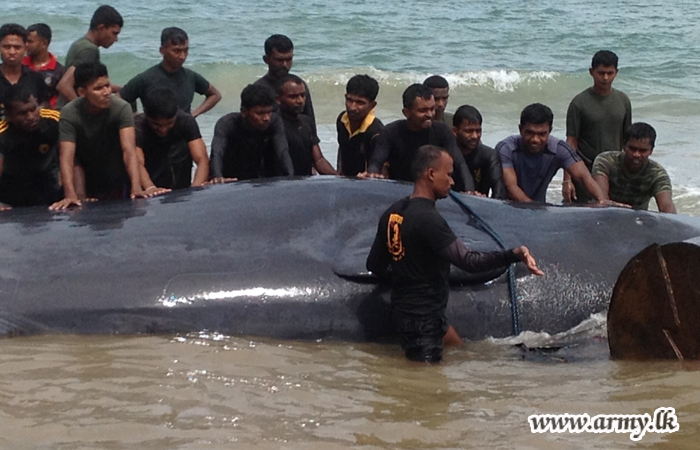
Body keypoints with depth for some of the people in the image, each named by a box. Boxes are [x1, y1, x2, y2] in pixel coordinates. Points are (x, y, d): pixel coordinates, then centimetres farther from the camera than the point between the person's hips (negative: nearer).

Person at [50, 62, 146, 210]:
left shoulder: (121, 108, -22)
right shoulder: (69, 114, -22)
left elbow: (129, 150, -31)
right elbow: (66, 157, -31)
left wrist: (136, 187, -45)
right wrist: (70, 196, -46)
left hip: (118, 185, 1)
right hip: (87, 186, 0)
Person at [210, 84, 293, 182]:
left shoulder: (275, 121, -11)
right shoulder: (227, 124, -19)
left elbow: (282, 153, -21)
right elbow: (217, 153, -35)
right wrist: (217, 177, -56)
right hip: (229, 184, -2)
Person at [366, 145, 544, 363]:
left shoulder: (392, 213, 5)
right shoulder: (427, 218, -24)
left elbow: (374, 265, 12)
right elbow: (467, 261, -32)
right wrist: (513, 255, -39)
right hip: (421, 317, -10)